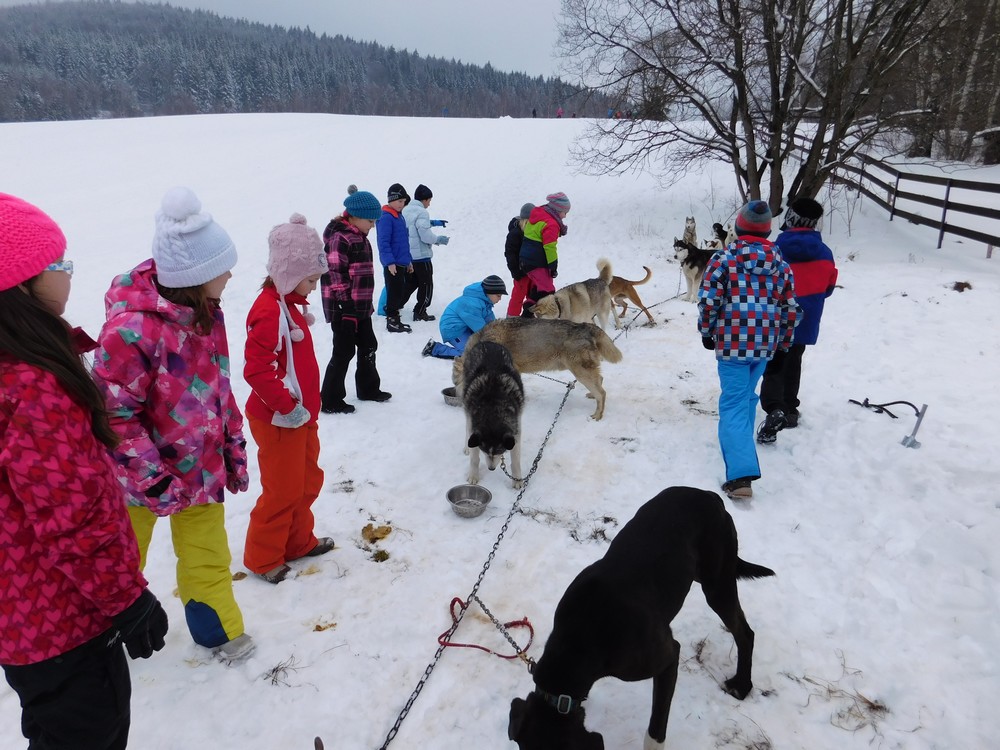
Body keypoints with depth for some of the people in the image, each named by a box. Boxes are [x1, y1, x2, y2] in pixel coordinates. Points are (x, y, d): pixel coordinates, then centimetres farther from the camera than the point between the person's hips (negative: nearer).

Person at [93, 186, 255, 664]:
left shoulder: (204, 310, -4)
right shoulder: (133, 327, -29)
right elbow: (113, 413, -23)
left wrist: (233, 445, 10)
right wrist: (151, 477, -20)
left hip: (201, 463, 6)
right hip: (144, 472, -6)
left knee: (207, 553, 18)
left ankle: (218, 630, 38)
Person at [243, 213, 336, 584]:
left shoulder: (290, 305, 9)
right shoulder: (269, 312, -23)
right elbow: (256, 371, -30)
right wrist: (288, 406, -25)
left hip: (301, 416, 10)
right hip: (279, 421, -10)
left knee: (308, 481, 21)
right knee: (283, 490, 4)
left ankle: (299, 541, 39)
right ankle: (262, 558, 23)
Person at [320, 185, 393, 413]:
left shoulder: (359, 236, 13)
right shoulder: (339, 238, -17)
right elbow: (335, 276, -22)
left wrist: (366, 304, 21)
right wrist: (347, 309, -21)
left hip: (360, 307, 9)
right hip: (344, 309, -9)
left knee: (368, 347, 18)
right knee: (344, 352, -3)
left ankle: (368, 389, 35)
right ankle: (330, 401, 8)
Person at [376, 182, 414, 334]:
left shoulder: (400, 216, 15)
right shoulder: (385, 217, -14)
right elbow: (383, 242, -19)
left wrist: (408, 260, 21)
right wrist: (390, 262, -25)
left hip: (402, 263, 9)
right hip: (392, 264, -9)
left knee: (403, 291, 14)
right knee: (394, 293, -3)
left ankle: (394, 318, 24)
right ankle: (392, 322, 6)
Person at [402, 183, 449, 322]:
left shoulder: (406, 210, 9)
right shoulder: (421, 212, -18)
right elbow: (426, 236, -20)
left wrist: (433, 222, 24)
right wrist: (439, 239, -4)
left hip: (407, 255, 8)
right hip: (421, 255, -8)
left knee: (412, 283, 21)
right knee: (426, 284, 5)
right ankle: (420, 312, 7)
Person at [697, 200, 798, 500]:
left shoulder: (724, 257, -8)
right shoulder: (779, 262, 6)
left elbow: (709, 300, -11)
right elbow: (789, 306, 8)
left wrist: (707, 333, 4)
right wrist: (783, 341, 20)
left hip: (732, 342, -5)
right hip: (764, 344, 5)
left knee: (734, 402, -6)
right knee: (747, 395, 26)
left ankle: (741, 474, -18)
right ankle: (741, 445, 41)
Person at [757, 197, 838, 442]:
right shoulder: (825, 254, -3)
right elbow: (828, 288, 8)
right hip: (805, 322, 4)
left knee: (773, 367, 1)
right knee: (792, 366, 20)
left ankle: (775, 410, -20)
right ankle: (789, 410, 29)